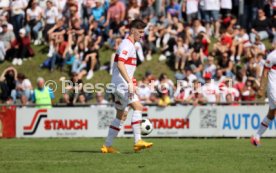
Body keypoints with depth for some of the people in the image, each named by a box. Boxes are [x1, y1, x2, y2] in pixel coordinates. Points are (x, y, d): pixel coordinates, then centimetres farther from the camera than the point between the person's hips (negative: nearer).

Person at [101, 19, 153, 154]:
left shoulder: (130, 45, 19)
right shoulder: (126, 45, -13)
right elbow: (120, 64, -25)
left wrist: (130, 82, 24)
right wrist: (130, 83, -31)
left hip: (121, 85, 11)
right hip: (121, 84, -11)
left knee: (122, 115, 11)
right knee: (138, 106, -20)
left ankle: (107, 146, 14)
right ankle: (138, 141, -26)